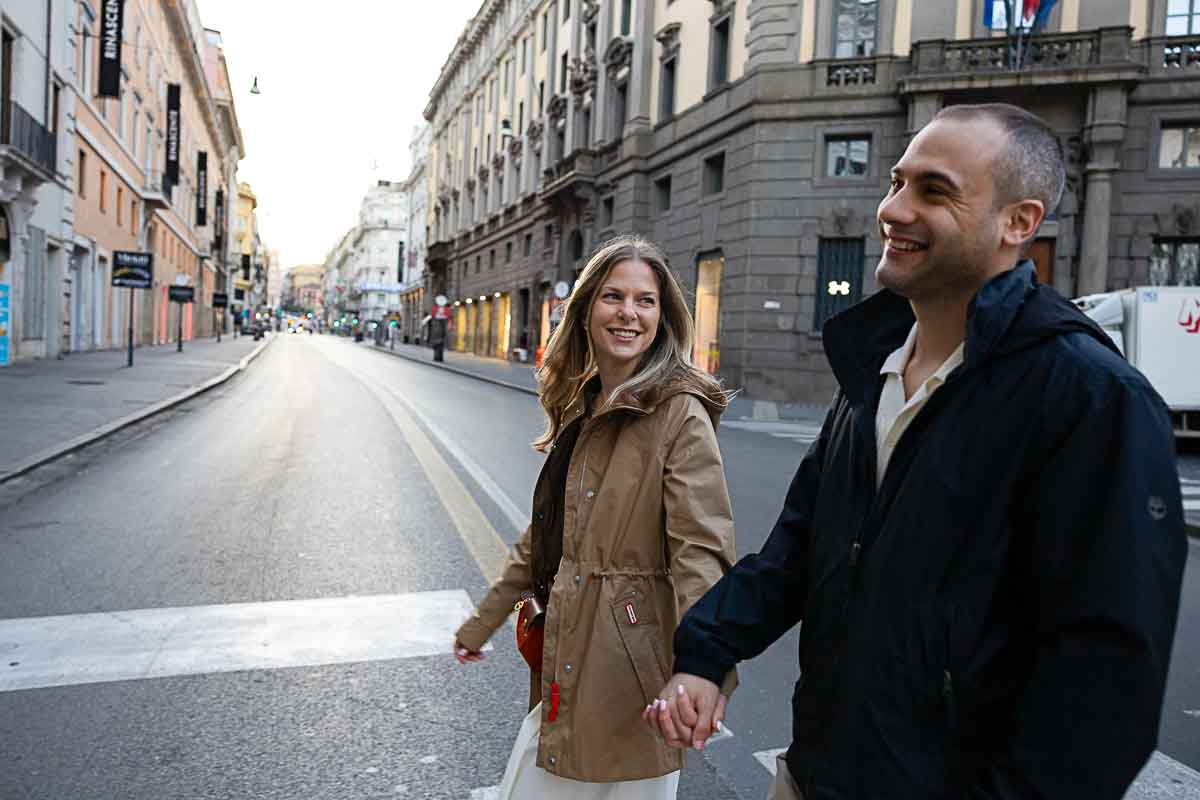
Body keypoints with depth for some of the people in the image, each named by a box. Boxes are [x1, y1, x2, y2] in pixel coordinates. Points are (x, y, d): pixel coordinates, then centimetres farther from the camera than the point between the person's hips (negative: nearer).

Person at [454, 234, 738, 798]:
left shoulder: (680, 414, -14)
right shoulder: (578, 410, 9)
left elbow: (701, 552, -21)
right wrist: (483, 622, 21)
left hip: (633, 668, -7)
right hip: (563, 664, 7)